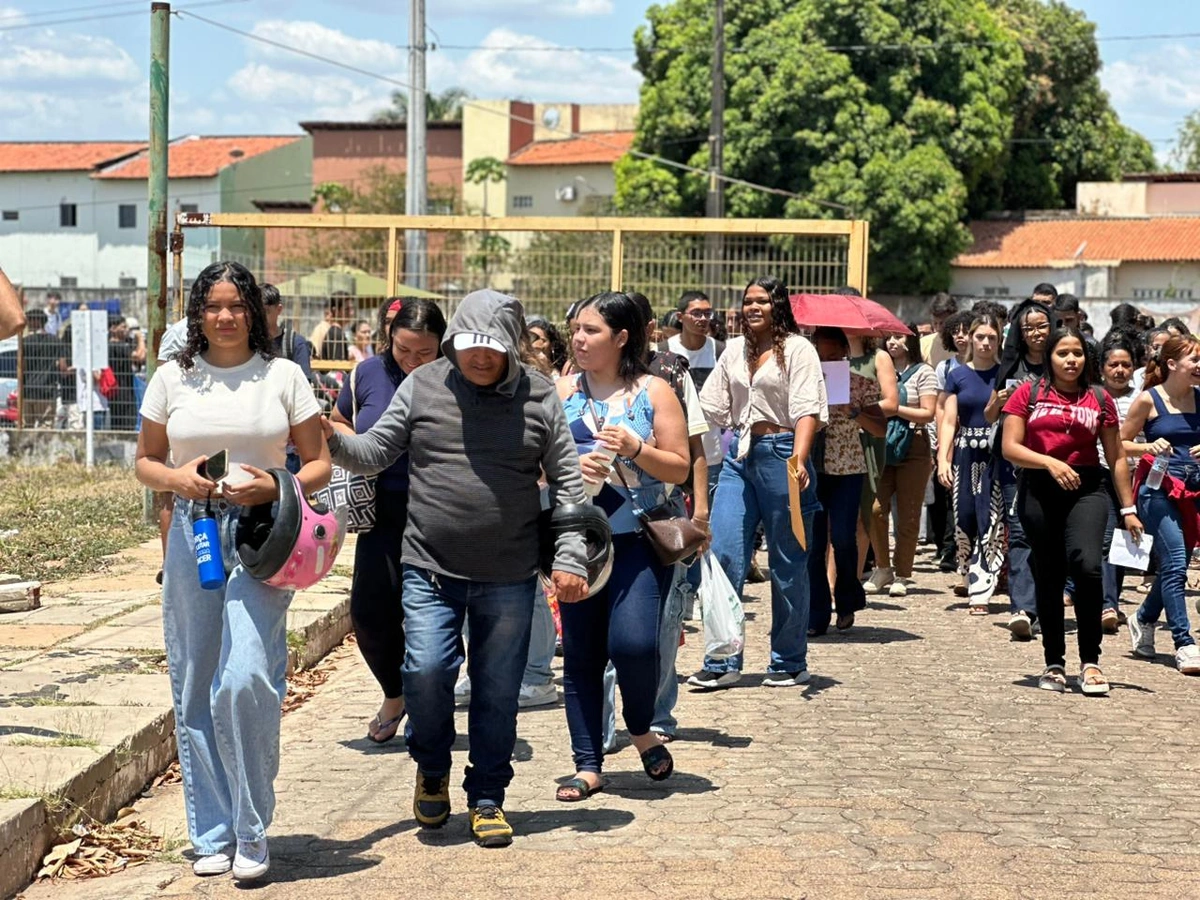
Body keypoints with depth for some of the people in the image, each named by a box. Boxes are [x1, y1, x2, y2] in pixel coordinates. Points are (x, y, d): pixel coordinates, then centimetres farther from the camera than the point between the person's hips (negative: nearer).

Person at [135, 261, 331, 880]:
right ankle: (212, 834, 17)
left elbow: (318, 464, 7)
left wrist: (273, 487, -12)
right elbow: (145, 462, 15)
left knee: (245, 681, -16)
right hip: (191, 534, 3)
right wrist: (178, 477, -7)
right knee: (194, 688, 5)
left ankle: (252, 834, -1)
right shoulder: (173, 379, 8)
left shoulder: (283, 376, 4)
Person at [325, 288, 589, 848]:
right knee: (425, 671, -14)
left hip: (508, 577, 0)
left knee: (498, 692, 7)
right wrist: (333, 443, -17)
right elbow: (375, 452, 4)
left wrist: (569, 557, -3)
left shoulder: (539, 397, 1)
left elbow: (567, 481, 4)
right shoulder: (422, 387, 2)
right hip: (431, 570, 0)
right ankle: (432, 769, 15)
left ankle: (487, 798, 25)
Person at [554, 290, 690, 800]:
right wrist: (572, 468, -11)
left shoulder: (654, 392, 2)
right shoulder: (563, 391, 9)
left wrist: (636, 448, -14)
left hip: (639, 535, -3)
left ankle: (641, 730, 13)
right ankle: (588, 765, 16)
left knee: (632, 642, -17)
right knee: (580, 652, 5)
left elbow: (679, 468, 1)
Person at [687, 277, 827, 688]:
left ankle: (790, 662, 15)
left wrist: (799, 459, -25)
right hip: (739, 456, 5)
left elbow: (807, 409, -12)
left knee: (787, 563, 3)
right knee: (723, 554, -3)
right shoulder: (734, 350, 15)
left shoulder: (797, 349, -2)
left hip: (780, 453, -5)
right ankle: (722, 662, 3)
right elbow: (711, 406, 17)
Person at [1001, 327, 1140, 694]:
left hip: (1087, 488, 0)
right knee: (1048, 577, 7)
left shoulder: (1099, 399, 10)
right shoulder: (1028, 393, 5)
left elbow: (1116, 457, 13)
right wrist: (1050, 463, -16)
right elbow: (1010, 447, -1)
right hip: (1039, 491, 0)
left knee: (1086, 565, -21)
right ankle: (1054, 663, 20)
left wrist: (1128, 508, 11)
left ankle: (1090, 661, -11)